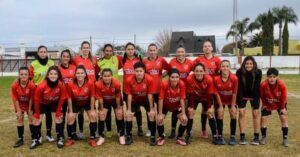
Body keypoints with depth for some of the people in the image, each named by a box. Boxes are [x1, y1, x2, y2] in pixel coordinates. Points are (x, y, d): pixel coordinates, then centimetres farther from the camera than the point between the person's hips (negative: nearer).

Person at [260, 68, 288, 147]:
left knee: (284, 118, -6)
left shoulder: (281, 84, -34)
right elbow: (262, 96, -13)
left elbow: (284, 97, -18)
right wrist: (264, 104, -4)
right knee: (263, 118, -4)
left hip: (280, 104, 0)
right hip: (268, 104, 0)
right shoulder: (263, 84, -34)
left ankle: (285, 139, 6)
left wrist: (282, 107, -9)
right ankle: (264, 137, 13)